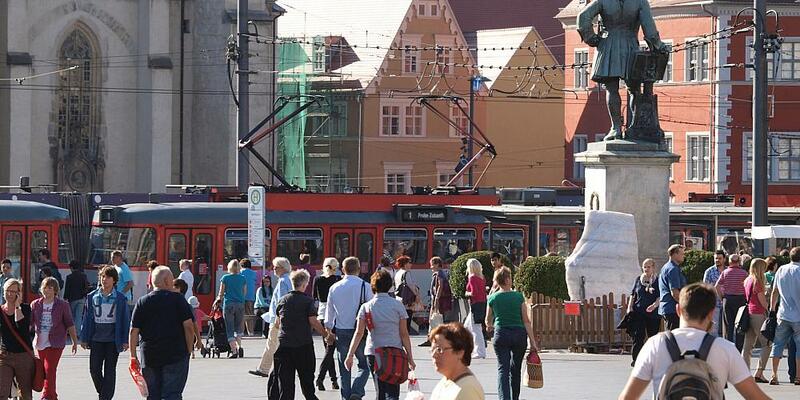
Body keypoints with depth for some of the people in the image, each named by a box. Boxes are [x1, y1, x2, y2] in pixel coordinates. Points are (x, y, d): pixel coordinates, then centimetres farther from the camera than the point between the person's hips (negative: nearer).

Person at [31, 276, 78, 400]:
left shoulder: (62, 305, -1)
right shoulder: (35, 305, 6)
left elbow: (70, 325, 3)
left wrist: (75, 342, 5)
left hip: (55, 344, -4)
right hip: (40, 343, 4)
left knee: (49, 370, -15)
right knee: (44, 372, 11)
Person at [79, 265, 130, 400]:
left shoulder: (120, 298, 1)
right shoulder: (92, 297, 6)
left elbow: (125, 320, 2)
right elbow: (87, 318, 9)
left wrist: (125, 340, -2)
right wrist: (84, 338, 6)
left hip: (113, 340, -2)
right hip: (96, 339, 2)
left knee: (109, 371, 1)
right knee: (94, 369, 0)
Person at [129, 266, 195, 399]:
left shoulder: (142, 302, 5)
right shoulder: (178, 299, -3)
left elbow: (134, 331, 2)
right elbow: (188, 326, -8)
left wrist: (133, 356, 7)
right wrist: (189, 350, 3)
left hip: (149, 357, 3)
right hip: (175, 355, -3)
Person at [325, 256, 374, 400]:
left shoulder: (334, 288, 3)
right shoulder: (364, 286, -7)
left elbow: (329, 311, 13)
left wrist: (329, 332, 24)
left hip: (341, 332, 3)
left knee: (344, 368, 12)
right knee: (364, 365, 8)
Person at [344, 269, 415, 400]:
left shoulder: (366, 307, 0)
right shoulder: (397, 305, -2)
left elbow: (359, 333, -4)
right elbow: (404, 334, -2)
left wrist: (350, 355, -1)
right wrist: (410, 357, 4)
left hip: (373, 352, 2)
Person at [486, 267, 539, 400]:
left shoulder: (493, 298, 0)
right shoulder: (518, 297, -4)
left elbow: (488, 322, 14)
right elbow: (526, 321, -4)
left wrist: (491, 326, 38)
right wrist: (532, 341, -1)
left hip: (501, 334, -1)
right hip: (519, 334, 1)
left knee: (503, 369, -4)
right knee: (516, 369, 15)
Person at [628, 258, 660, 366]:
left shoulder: (657, 281, 3)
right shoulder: (638, 279, 11)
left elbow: (660, 297, -5)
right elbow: (633, 295, 15)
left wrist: (654, 305, -22)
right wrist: (629, 308, 5)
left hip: (653, 313, -1)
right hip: (638, 312, 1)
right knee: (638, 336, -7)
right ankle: (636, 359, -8)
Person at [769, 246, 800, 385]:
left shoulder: (781, 270, 4)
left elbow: (775, 292, 10)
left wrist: (772, 310, 20)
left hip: (783, 315, 4)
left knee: (778, 345, 10)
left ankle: (774, 375, 6)